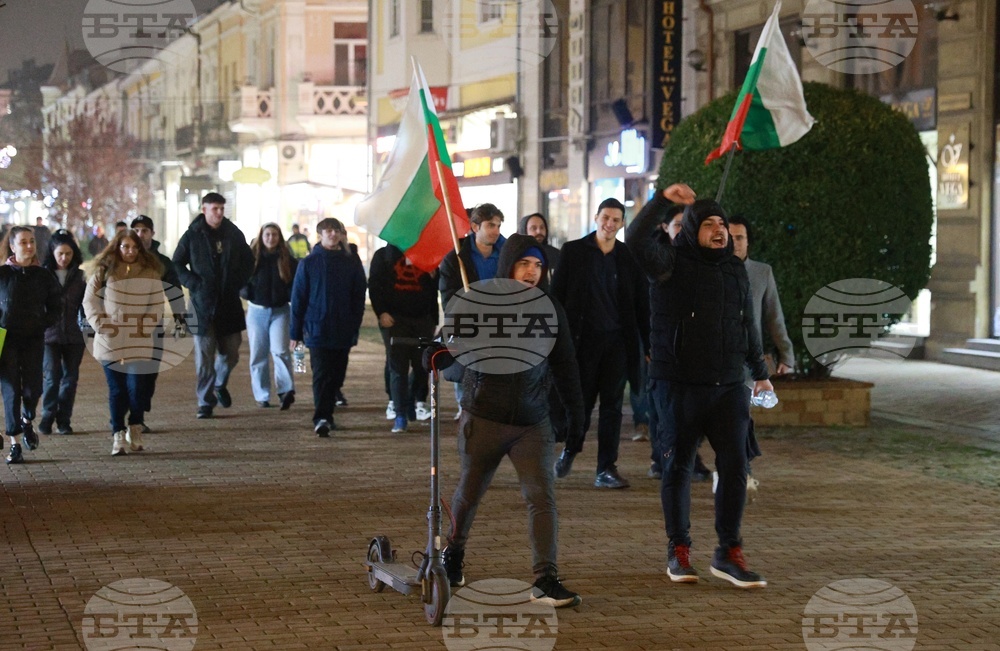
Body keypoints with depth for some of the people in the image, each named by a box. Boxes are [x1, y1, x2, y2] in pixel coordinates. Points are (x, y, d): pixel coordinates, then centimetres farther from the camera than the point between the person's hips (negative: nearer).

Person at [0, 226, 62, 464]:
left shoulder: (43, 275, 4)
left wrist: (43, 324, -2)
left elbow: (56, 306, 12)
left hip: (34, 340, 2)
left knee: (32, 388, -4)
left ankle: (27, 421, 30)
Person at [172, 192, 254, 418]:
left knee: (231, 353, 7)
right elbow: (177, 264, 4)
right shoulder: (192, 236, -1)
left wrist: (238, 283, 1)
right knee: (204, 357, -4)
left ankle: (220, 384, 36)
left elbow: (248, 261, 16)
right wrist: (194, 284, -9)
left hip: (230, 304, 3)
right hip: (203, 304, -3)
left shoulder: (234, 234, 7)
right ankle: (205, 402, 3)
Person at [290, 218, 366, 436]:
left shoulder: (351, 262, 6)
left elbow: (359, 296, 7)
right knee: (321, 375, -12)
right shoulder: (309, 263, 2)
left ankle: (326, 415, 21)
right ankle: (321, 418, -18)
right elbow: (298, 298, 3)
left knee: (336, 376, 9)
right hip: (317, 330, -3)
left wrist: (354, 326, -1)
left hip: (343, 333, 3)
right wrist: (296, 332, 0)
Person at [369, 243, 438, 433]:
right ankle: (400, 416, -6)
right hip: (394, 319, -3)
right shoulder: (384, 255, 9)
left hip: (423, 319, 3)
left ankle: (415, 404, 22)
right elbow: (374, 285, 0)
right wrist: (381, 312, -10)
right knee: (398, 367, -7)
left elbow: (435, 289, 24)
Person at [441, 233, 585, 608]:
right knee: (469, 493, 14)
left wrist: (576, 415, 14)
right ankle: (452, 555, 40)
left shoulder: (550, 310, 4)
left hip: (533, 423, 1)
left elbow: (564, 365, 13)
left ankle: (546, 581, -13)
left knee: (542, 497, -11)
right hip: (483, 419, -1)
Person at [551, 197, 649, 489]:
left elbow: (641, 304, 9)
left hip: (617, 340, 2)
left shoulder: (629, 258, 6)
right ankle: (570, 449, 31)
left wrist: (647, 344, 5)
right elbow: (557, 295, 1)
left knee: (612, 405, 0)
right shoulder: (573, 251, 2)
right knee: (581, 400, 5)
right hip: (583, 338, -1)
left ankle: (606, 469, 3)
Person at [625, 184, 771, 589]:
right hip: (679, 385, -4)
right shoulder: (671, 263, -4)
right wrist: (663, 200, -28)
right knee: (678, 466, 5)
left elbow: (748, 324, 24)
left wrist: (759, 371, 30)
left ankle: (728, 554, 5)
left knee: (735, 468, -2)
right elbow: (636, 240, -24)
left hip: (729, 387, 4)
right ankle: (678, 551, 16)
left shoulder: (735, 269, 13)